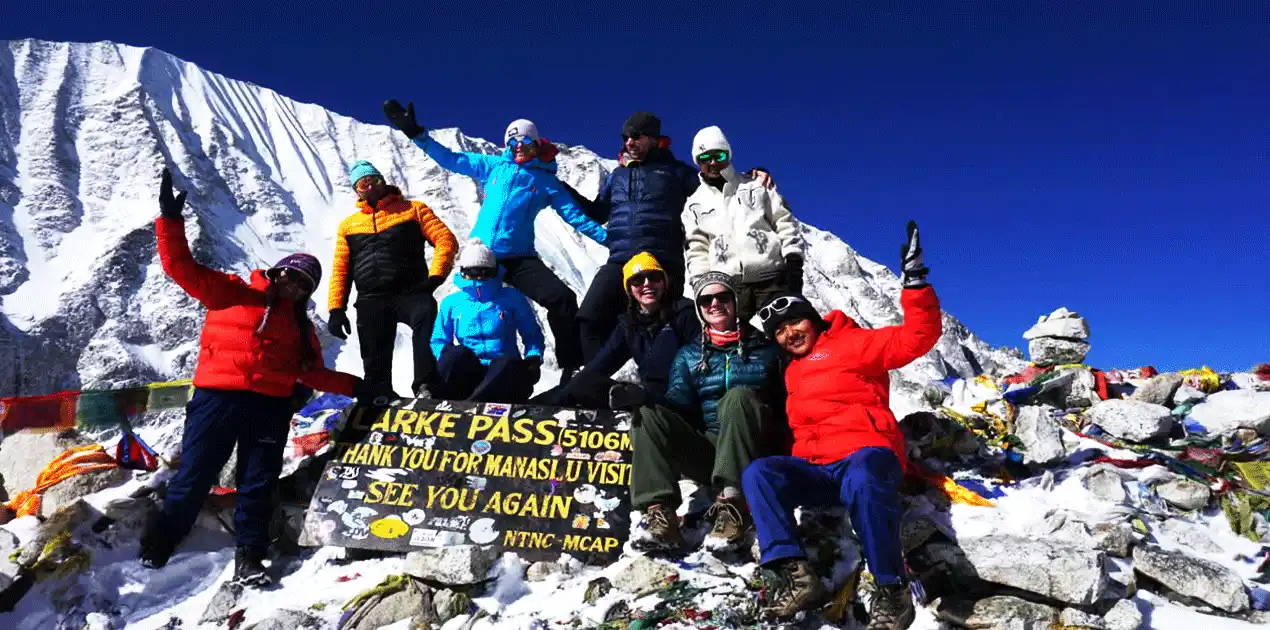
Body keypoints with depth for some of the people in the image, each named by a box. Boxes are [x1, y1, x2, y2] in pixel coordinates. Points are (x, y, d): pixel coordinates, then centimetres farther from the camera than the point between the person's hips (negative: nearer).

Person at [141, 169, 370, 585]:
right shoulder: (231, 293, 8)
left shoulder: (300, 325, 19)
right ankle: (159, 543, 21)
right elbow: (183, 268, 1)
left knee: (258, 484, 5)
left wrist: (355, 387, 9)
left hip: (270, 407, 3)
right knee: (193, 477, 3)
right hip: (218, 397, -3)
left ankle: (249, 554, 15)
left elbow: (312, 374, 19)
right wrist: (171, 220, -10)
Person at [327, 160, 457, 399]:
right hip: (371, 301, 4)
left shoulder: (413, 209, 10)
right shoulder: (348, 225, 21)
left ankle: (425, 387, -43)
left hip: (410, 292, -4)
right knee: (375, 365, 2)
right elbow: (340, 270, 19)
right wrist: (336, 308, 7)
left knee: (426, 312, -37)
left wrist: (435, 276, -14)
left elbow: (446, 240, 1)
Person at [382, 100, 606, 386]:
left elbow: (575, 216, 7)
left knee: (563, 299, -20)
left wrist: (611, 238, -1)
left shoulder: (546, 181, 8)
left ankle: (572, 368, -11)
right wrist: (416, 133, 6)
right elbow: (450, 159, 13)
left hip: (519, 258, -1)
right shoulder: (493, 166, 11)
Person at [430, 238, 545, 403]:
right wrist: (448, 356, -7)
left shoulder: (512, 298, 13)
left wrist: (534, 357, -3)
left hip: (502, 375, -1)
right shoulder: (452, 302, 16)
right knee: (459, 353, -33)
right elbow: (438, 340, 17)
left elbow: (532, 334, 19)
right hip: (465, 373, 1)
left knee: (511, 366, -37)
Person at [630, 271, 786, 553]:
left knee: (738, 396, -30)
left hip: (755, 452, -2)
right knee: (649, 414, -20)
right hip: (706, 452, 2)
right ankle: (660, 513, -35)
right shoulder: (688, 356, 18)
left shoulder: (766, 349, 13)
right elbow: (677, 402, 1)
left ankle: (733, 503, -38)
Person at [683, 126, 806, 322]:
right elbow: (697, 249, 12)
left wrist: (794, 263, -2)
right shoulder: (695, 204, 16)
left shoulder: (756, 185, 14)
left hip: (772, 278, 0)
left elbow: (784, 223, 9)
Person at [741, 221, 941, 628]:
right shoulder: (792, 374, 28)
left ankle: (892, 588, -28)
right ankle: (796, 574, -31)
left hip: (866, 452, -6)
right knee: (758, 473, -22)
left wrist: (915, 282, -12)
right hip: (815, 468, 6)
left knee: (861, 481, -41)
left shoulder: (851, 343, 9)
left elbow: (918, 337, -2)